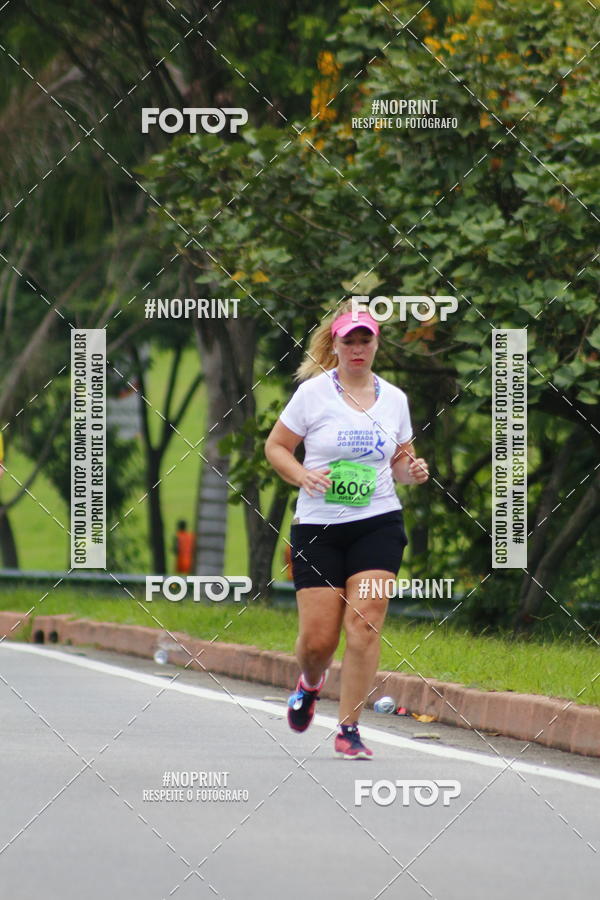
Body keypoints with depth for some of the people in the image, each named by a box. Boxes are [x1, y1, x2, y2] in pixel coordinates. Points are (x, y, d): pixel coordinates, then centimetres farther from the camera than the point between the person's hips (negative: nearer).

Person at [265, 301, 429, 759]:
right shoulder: (313, 392, -2)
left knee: (364, 622, -13)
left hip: (378, 525, 2)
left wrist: (412, 471, -3)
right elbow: (275, 447, 4)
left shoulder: (394, 399, 8)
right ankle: (310, 684, 33)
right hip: (318, 527, -2)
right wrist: (302, 476, -14)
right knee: (318, 639, -4)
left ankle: (349, 730, -6)